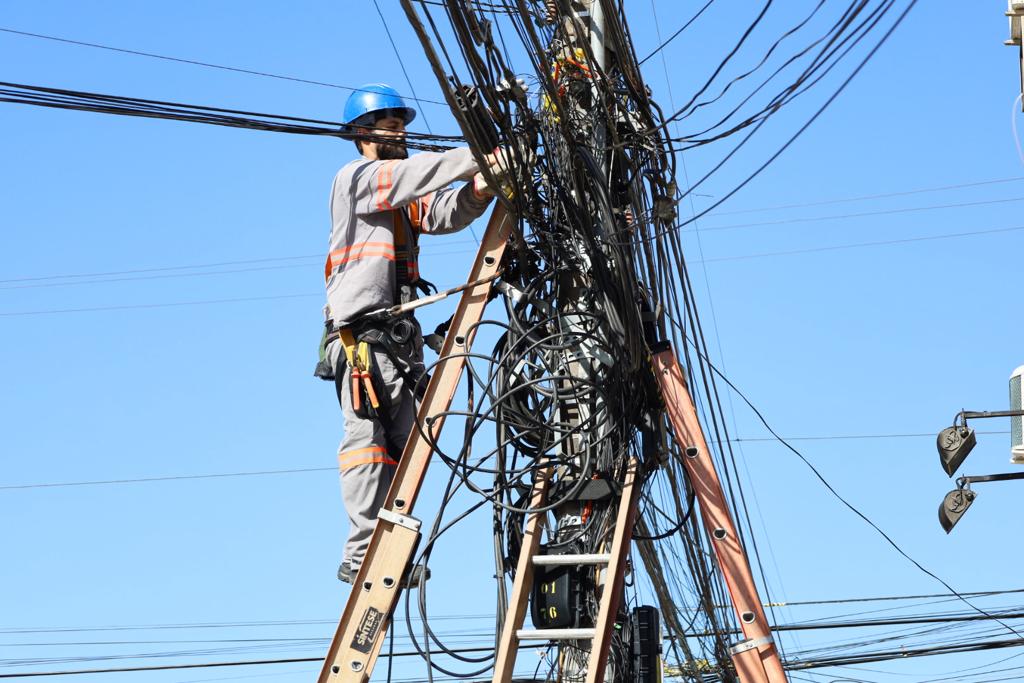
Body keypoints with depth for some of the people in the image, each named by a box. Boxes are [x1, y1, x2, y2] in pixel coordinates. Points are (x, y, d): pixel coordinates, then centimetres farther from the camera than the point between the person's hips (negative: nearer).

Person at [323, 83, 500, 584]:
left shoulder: (405, 198, 25)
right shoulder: (356, 177, 5)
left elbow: (445, 213, 6)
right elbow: (410, 174, -14)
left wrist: (478, 191, -15)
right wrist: (475, 159, -18)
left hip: (399, 332, 8)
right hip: (361, 328, -8)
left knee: (403, 440, 0)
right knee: (367, 434, -14)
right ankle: (361, 554, -18)